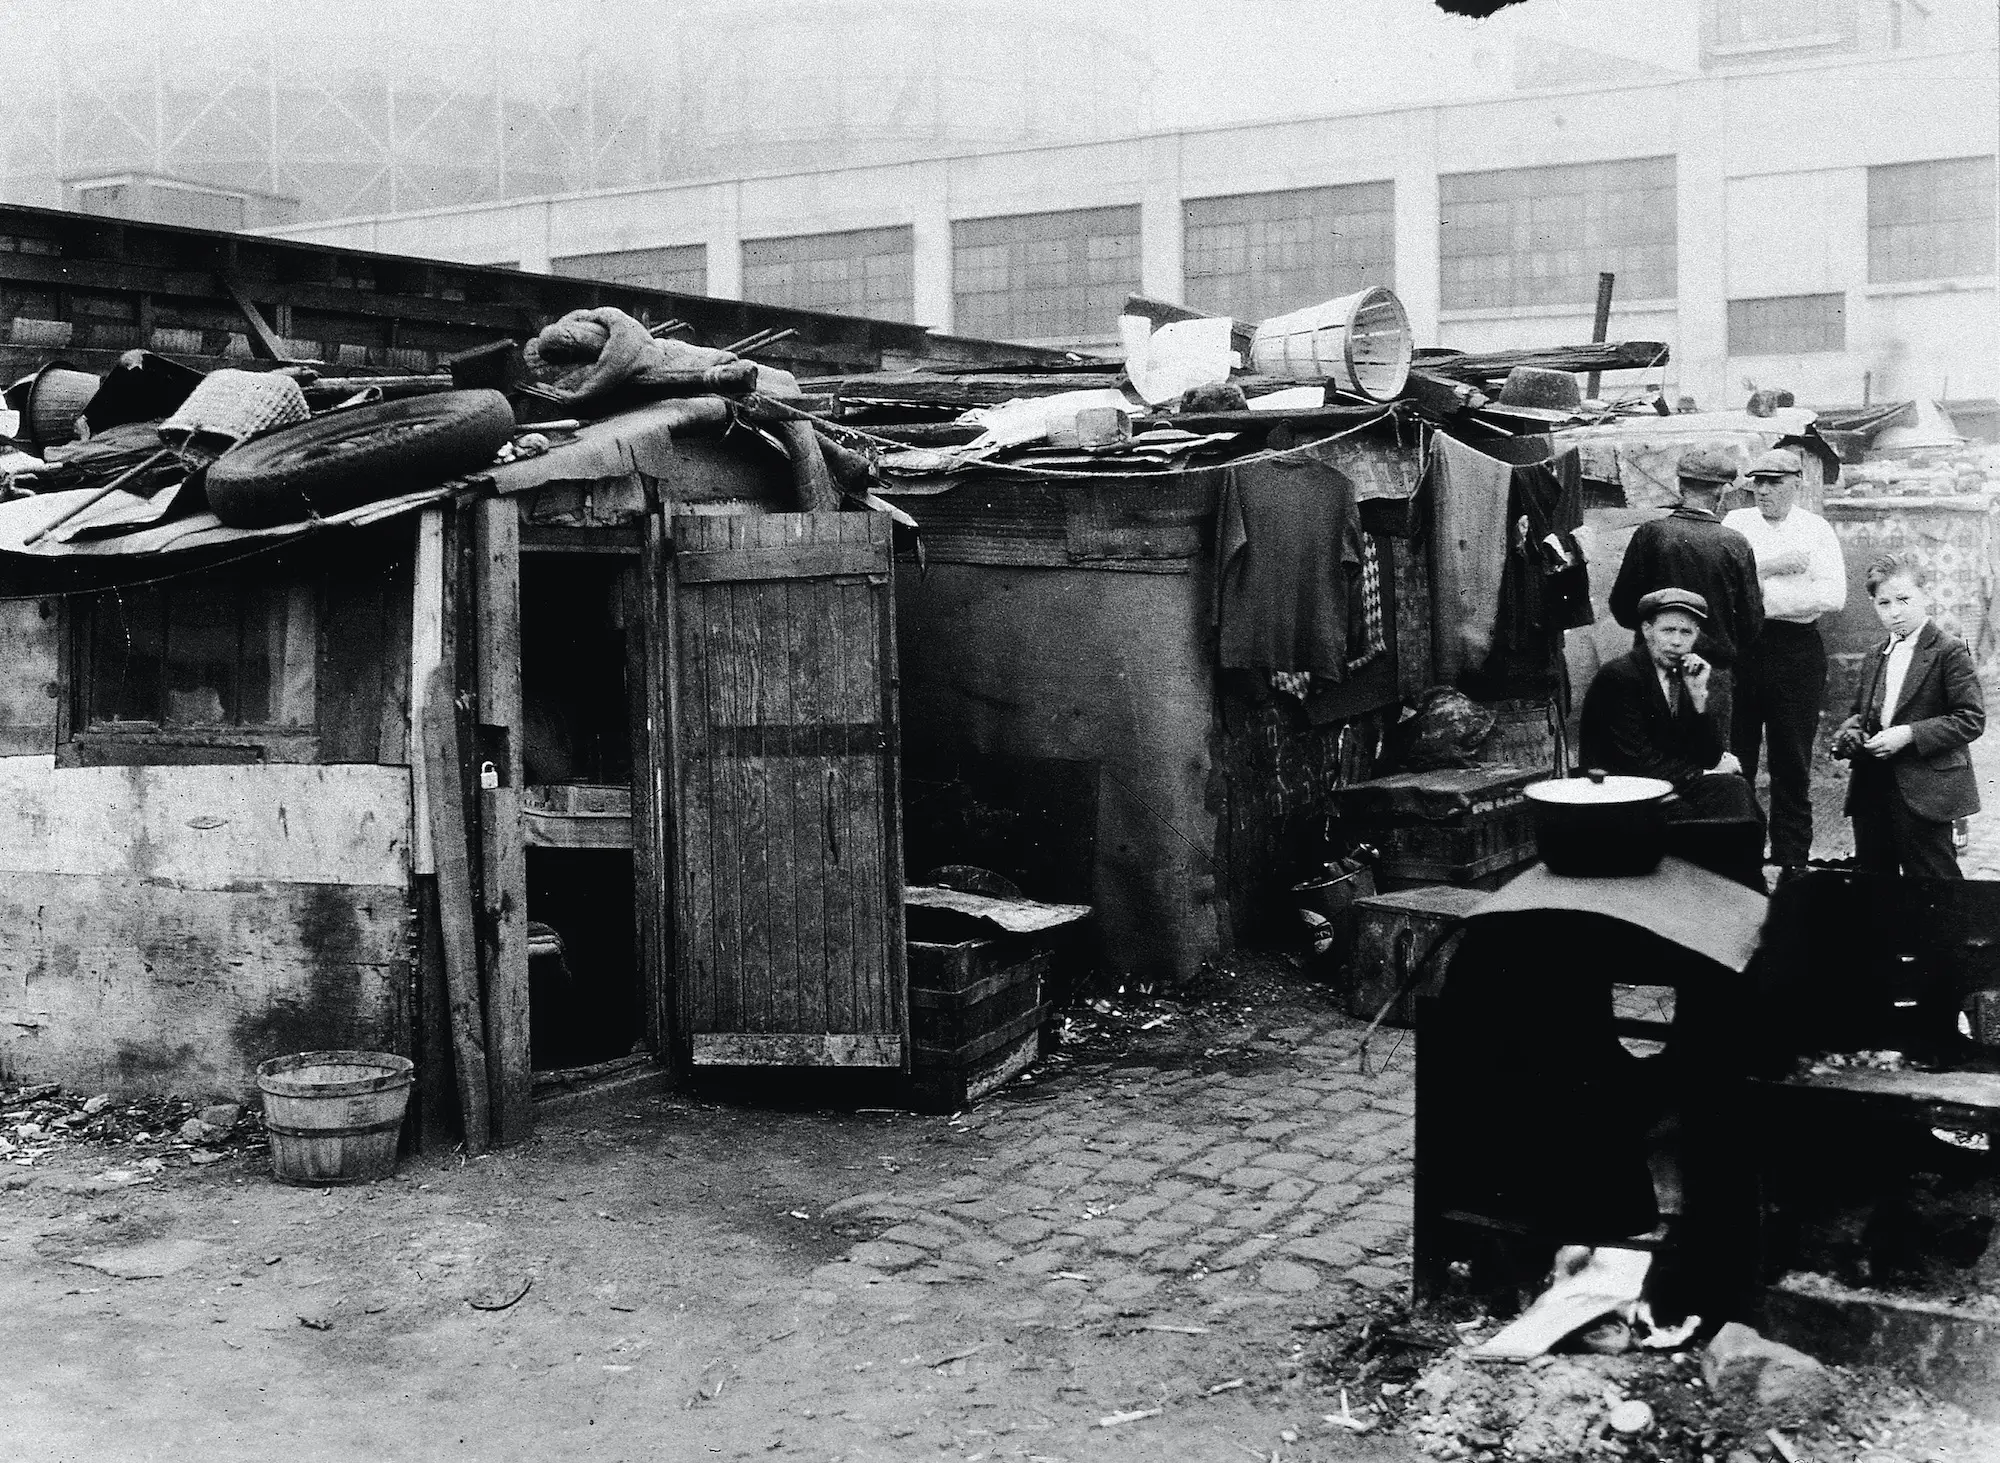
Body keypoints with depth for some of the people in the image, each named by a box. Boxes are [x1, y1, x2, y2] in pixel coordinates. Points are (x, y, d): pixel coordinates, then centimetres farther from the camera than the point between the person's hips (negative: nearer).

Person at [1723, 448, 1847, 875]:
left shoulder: (1816, 530, 5)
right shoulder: (1735, 523, 10)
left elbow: (1833, 595, -8)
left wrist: (1766, 597, -12)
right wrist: (1773, 566, -12)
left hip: (1796, 651, -1)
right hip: (1738, 646, 1)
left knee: (1792, 764, 4)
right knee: (1731, 759, 3)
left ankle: (1791, 863, 11)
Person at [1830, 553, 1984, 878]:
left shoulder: (1949, 651, -6)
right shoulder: (1878, 657, 16)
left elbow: (1971, 719, -12)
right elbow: (1858, 711, 25)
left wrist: (1910, 735, -20)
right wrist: (1850, 732, 2)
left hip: (1924, 789, -7)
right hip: (1872, 789, 7)